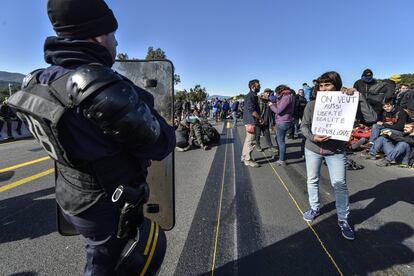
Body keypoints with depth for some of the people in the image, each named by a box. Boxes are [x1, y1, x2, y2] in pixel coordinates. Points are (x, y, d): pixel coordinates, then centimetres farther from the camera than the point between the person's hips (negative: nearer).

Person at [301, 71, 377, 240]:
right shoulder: (312, 105, -6)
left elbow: (372, 118, -17)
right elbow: (304, 126, -2)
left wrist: (358, 96, -20)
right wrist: (312, 137, -20)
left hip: (336, 151, -1)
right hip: (313, 149, 2)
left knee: (340, 185, 1)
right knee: (312, 181, 13)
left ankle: (343, 220, 20)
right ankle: (315, 208, 36)